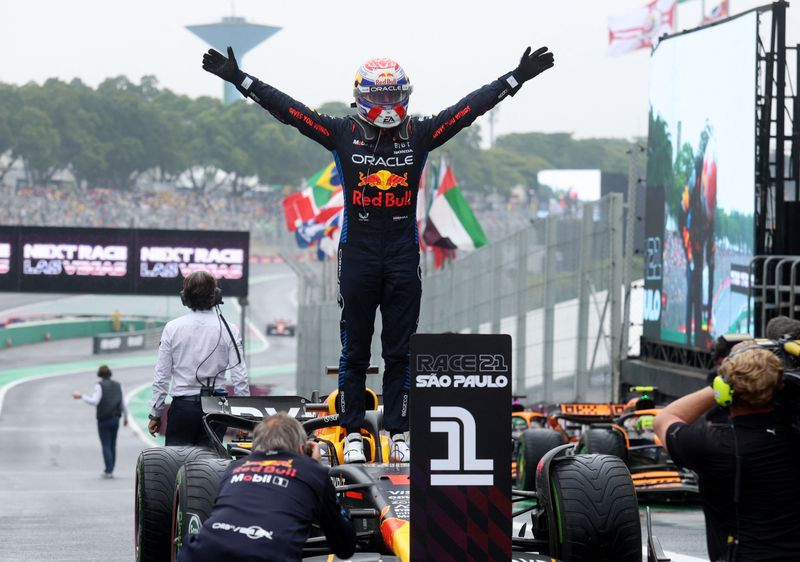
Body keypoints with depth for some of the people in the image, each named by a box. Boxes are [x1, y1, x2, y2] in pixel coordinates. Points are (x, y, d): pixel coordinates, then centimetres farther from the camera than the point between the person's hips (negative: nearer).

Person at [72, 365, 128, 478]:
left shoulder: (100, 386, -8)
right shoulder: (118, 385, 8)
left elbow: (94, 402, -18)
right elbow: (123, 404, 9)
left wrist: (81, 396, -11)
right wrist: (125, 417, 22)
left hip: (103, 420, -4)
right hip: (115, 419, 4)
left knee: (106, 446, -2)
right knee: (112, 446, 11)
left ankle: (109, 471, -9)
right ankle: (110, 471, 11)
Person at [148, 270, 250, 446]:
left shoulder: (172, 328, -1)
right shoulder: (228, 330, -1)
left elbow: (161, 375, 2)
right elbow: (240, 377, -2)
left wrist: (155, 413, 10)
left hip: (182, 406, 0)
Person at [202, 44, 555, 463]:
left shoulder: (420, 134, 5)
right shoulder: (342, 133, 1)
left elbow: (471, 107, 6)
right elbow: (286, 108, -1)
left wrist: (517, 78, 3)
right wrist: (238, 79, -6)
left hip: (404, 257, 1)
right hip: (357, 253, -1)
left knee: (400, 352, 5)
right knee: (354, 350, 4)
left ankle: (399, 433, 10)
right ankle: (352, 433, 9)